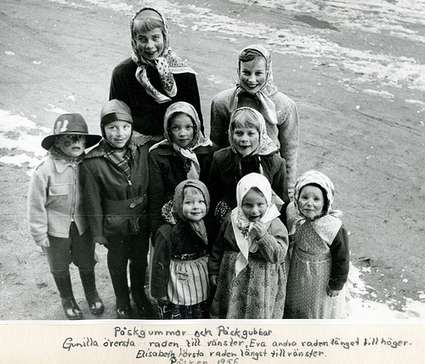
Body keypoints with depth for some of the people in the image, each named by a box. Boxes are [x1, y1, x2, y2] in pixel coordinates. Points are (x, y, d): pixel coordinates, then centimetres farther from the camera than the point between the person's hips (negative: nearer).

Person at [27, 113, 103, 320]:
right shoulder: (45, 170, -23)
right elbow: (36, 204, -14)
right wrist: (39, 233, -9)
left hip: (82, 225, 3)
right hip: (56, 228, -2)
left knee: (86, 262, 20)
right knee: (59, 266, 19)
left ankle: (92, 294, 47)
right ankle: (67, 299, 44)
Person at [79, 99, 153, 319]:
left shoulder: (142, 149, -13)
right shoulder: (92, 163, -21)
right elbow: (93, 202, -12)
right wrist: (99, 233, -6)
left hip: (142, 220, 3)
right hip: (115, 225, -2)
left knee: (140, 259, 23)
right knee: (117, 262, 20)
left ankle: (139, 295, 51)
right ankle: (122, 302, 47)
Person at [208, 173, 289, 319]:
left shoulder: (276, 225, -13)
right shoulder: (231, 220, -3)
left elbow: (278, 255, -20)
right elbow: (218, 248, 9)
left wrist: (263, 236, -31)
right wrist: (214, 271, 12)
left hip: (261, 284, -3)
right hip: (232, 280, 3)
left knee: (259, 315, 8)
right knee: (230, 313, 17)